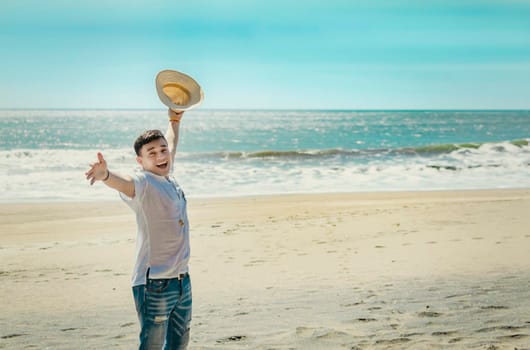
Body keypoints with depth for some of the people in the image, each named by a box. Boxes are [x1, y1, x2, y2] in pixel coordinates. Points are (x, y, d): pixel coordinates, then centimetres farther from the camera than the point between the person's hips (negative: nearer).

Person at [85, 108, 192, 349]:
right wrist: (105, 175, -59)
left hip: (182, 279, 9)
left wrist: (174, 121, 44)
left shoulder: (168, 177, 10)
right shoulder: (143, 182, -14)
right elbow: (123, 182, -38)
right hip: (155, 284, -9)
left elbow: (171, 147, 31)